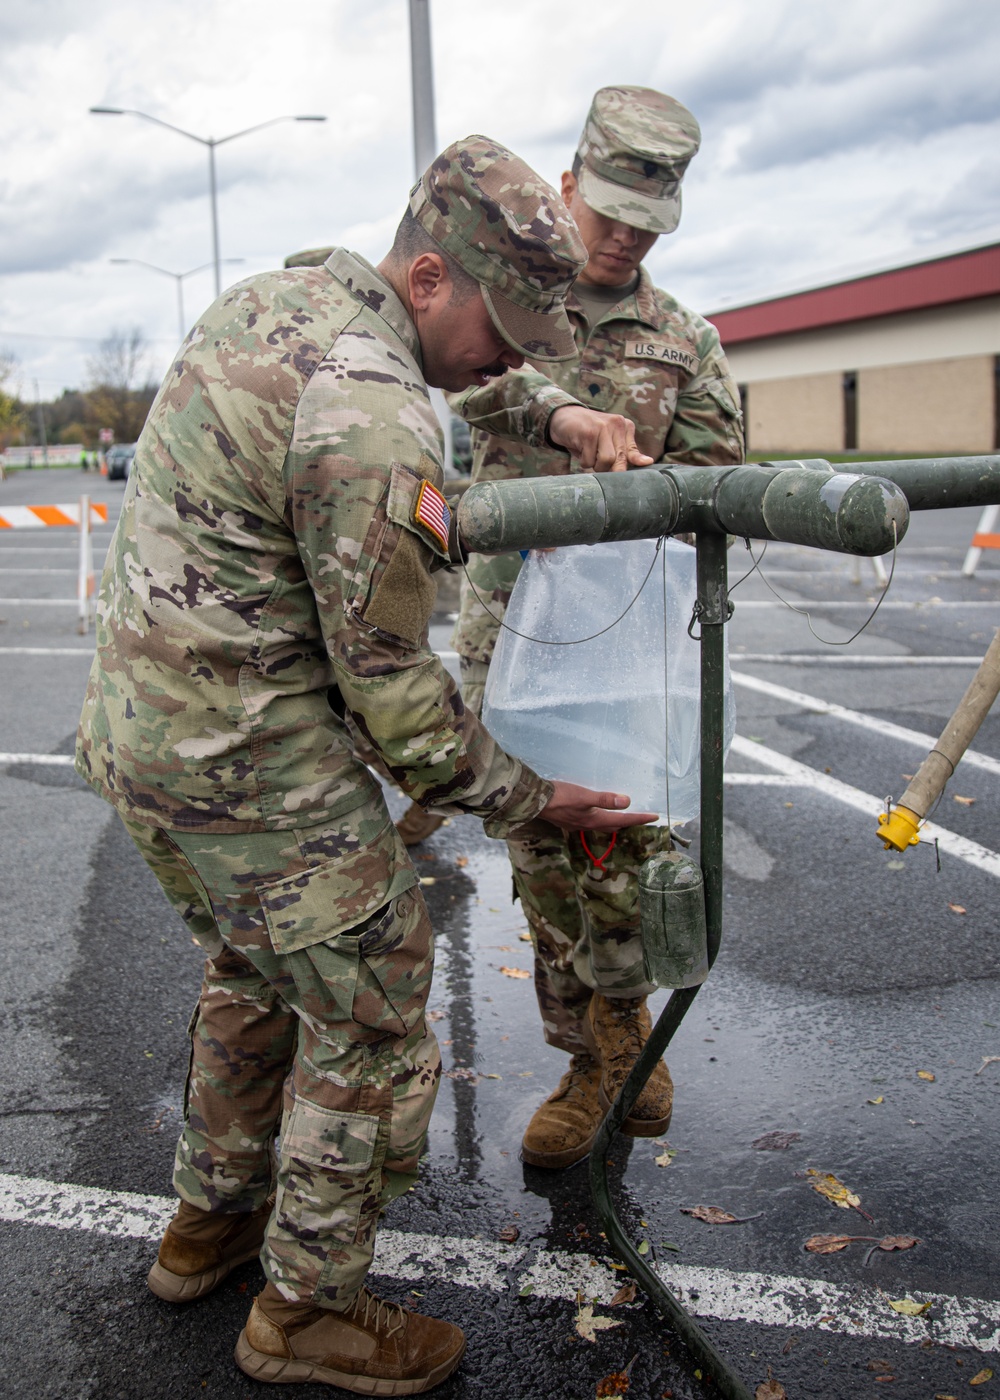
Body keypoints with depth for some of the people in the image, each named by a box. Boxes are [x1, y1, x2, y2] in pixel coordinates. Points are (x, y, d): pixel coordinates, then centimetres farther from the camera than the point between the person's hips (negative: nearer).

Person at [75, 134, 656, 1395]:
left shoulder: (278, 295, 6)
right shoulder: (374, 426, -23)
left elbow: (453, 365, 24)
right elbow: (386, 678, -17)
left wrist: (558, 414, 5)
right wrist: (522, 802, -5)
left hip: (136, 722, 10)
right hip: (248, 756, -10)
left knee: (256, 970, 26)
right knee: (371, 1015, 4)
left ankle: (210, 1221, 42)